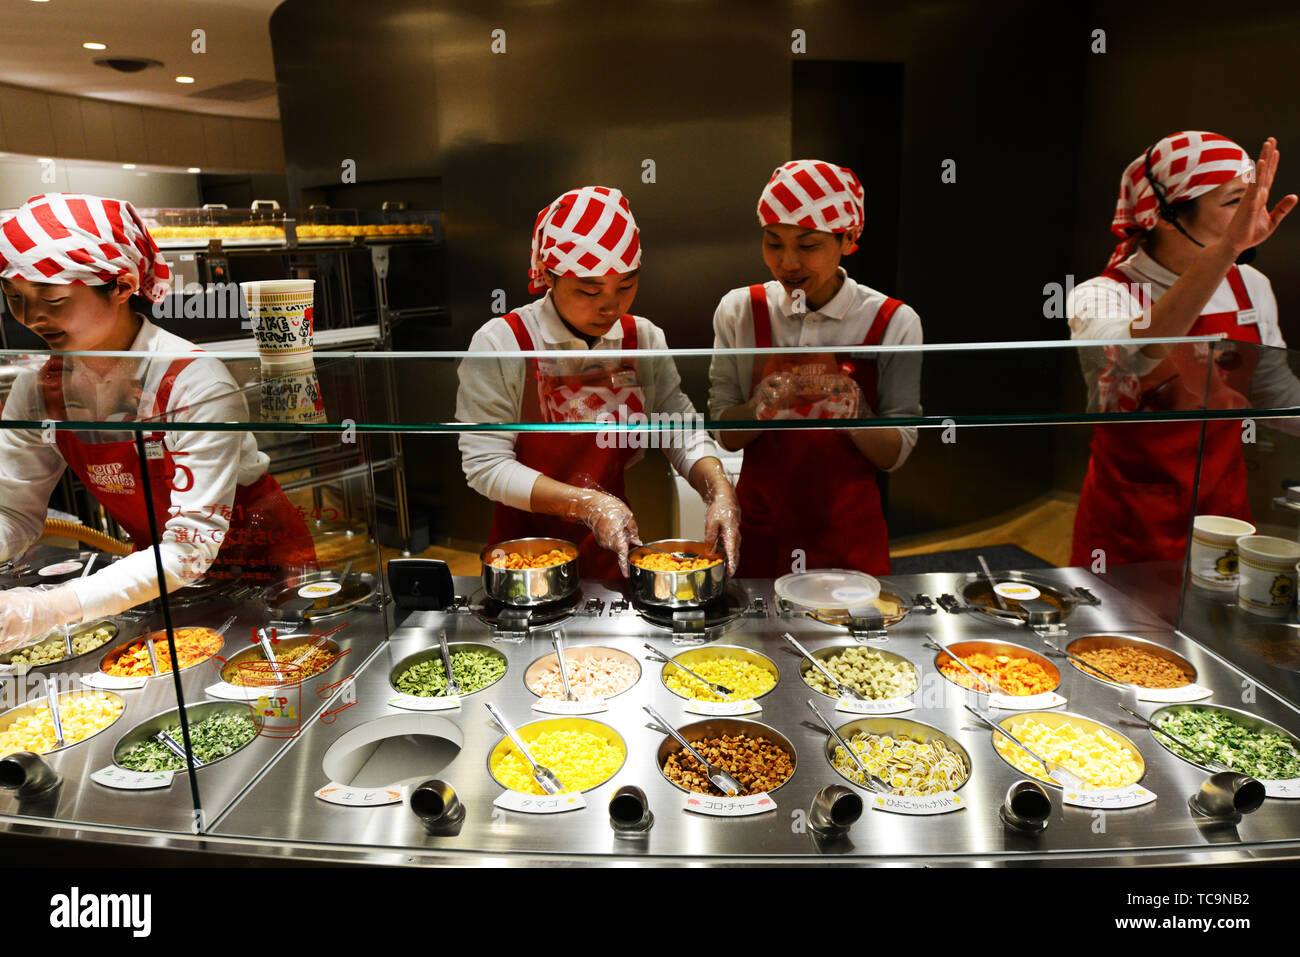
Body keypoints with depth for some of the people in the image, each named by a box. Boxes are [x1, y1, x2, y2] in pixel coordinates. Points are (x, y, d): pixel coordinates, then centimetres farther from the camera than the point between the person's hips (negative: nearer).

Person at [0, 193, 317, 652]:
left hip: (259, 562, -4)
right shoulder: (40, 389, -6)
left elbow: (190, 547, -29)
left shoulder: (196, 384, -26)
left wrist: (53, 607, -37)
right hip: (154, 568, 5)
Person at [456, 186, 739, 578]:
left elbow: (680, 428, 1)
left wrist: (720, 492, -18)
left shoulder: (644, 339, 0)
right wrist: (587, 504, -24)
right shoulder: (500, 344, -13)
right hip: (526, 553, -2)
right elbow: (485, 464, -15)